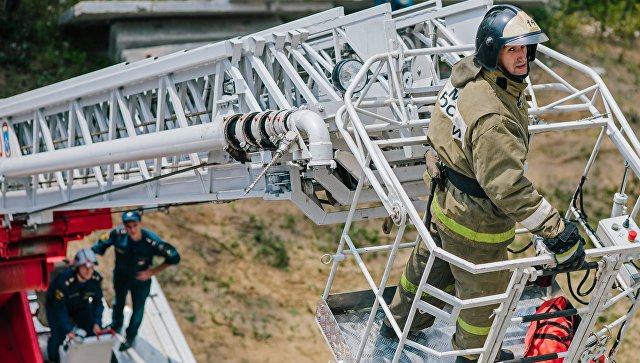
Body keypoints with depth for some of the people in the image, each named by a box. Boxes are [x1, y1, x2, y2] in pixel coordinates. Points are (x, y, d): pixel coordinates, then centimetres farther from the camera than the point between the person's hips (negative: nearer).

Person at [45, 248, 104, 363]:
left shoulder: (96, 278, -25)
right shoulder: (64, 280, -39)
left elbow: (97, 302, -12)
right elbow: (59, 308, -32)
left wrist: (97, 323, -23)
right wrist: (68, 330, -33)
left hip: (80, 305, 4)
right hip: (57, 305, -4)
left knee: (94, 331, -4)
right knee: (58, 335, -14)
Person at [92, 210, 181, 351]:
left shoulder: (151, 241, -36)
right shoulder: (117, 234, -32)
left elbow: (174, 257, -26)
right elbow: (99, 247, -15)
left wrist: (152, 272, -23)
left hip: (140, 280, -2)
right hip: (120, 277, 2)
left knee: (138, 309, 19)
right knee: (118, 302, 29)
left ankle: (130, 336, 49)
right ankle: (116, 325, 61)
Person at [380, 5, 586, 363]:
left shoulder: (467, 72, -8)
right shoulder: (493, 118, -38)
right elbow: (508, 187, -38)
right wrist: (558, 231, -34)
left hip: (444, 201, 9)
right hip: (476, 224, -9)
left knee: (428, 264, 33)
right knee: (484, 291, 19)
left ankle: (400, 320, 58)